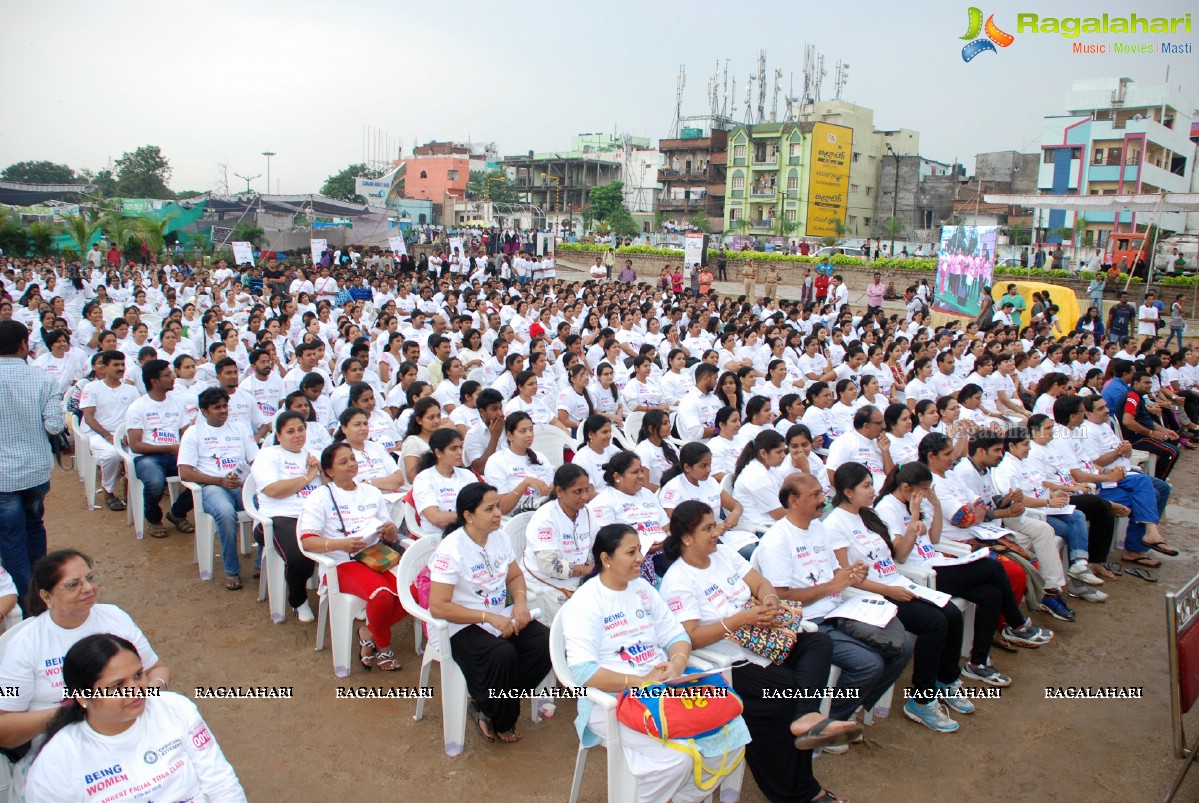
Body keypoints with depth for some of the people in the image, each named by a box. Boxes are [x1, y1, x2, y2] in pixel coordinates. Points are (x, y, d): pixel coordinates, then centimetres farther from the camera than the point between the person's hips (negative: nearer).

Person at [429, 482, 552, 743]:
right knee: (503, 654, -33)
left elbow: (515, 576, 16)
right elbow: (438, 606, -22)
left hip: (502, 618, 7)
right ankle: (500, 721, -3)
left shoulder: (499, 537, 3)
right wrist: (490, 618, -24)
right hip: (464, 627, -7)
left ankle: (492, 701, 0)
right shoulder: (451, 550, -18)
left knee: (546, 642, -17)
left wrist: (520, 601, -7)